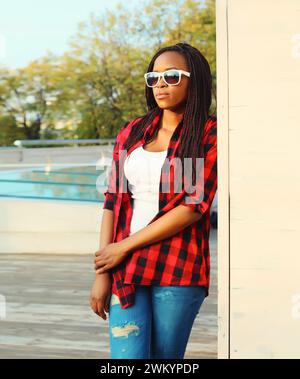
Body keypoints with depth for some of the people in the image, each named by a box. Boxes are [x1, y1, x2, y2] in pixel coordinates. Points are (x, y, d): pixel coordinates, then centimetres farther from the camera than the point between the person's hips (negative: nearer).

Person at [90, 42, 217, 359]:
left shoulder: (208, 134, 0)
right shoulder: (131, 132, 12)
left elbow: (194, 206, -9)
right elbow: (113, 201, 8)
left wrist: (124, 247, -8)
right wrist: (101, 273, 0)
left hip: (178, 270, -3)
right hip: (125, 270, 3)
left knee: (165, 358, 4)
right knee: (127, 357, -6)